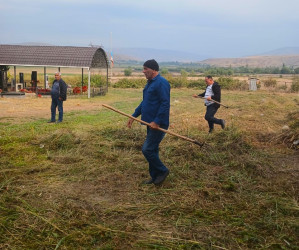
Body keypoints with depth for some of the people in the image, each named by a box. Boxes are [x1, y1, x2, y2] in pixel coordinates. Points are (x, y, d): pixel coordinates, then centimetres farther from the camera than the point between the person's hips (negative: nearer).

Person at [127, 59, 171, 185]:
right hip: (151, 123, 10)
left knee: (147, 149, -9)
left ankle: (162, 171, 10)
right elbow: (144, 102, 24)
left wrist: (157, 121, -25)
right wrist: (134, 116, 21)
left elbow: (165, 104, -23)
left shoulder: (161, 83, -16)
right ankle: (155, 176, 25)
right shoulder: (150, 83, 16)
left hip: (158, 124, -10)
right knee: (152, 150, 14)